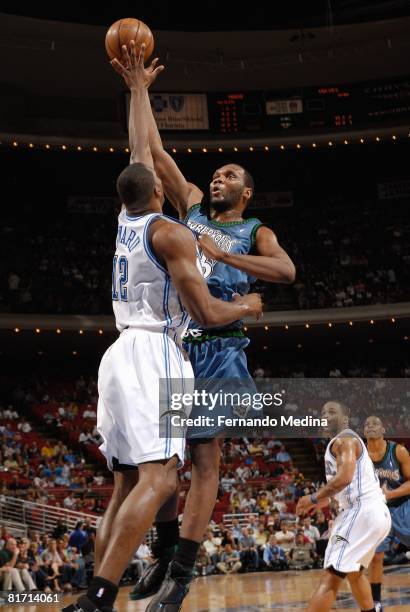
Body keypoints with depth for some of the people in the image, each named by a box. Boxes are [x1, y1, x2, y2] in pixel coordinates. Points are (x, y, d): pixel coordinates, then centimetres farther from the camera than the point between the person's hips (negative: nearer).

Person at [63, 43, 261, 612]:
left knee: (127, 486, 7)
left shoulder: (125, 220, 17)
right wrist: (248, 306, 10)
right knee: (159, 477, -18)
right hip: (154, 356, -9)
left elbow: (142, 150, 33)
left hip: (122, 354, 9)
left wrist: (138, 88, 43)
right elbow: (208, 314, -10)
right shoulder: (171, 231, -5)